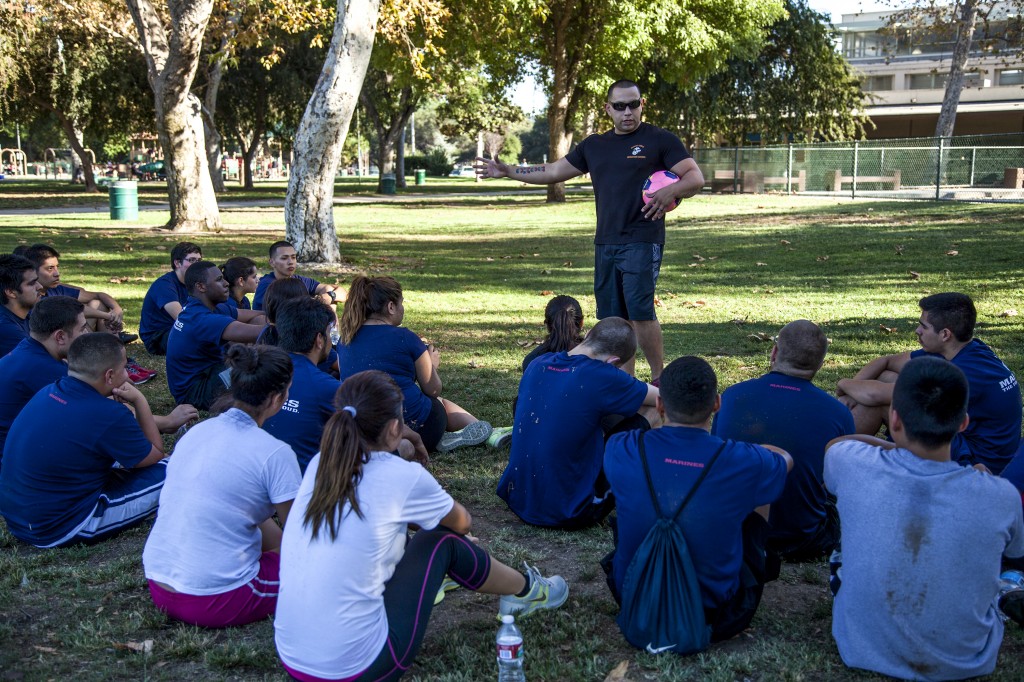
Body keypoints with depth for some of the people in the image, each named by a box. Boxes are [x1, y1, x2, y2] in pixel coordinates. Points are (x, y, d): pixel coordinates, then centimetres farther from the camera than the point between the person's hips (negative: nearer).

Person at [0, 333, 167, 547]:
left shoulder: (47, 393, -1)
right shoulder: (109, 415, -23)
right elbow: (155, 455, -5)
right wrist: (140, 401, -2)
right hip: (59, 531, -8)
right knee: (167, 472, -6)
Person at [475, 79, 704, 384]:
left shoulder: (660, 140, 0)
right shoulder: (594, 145, 17)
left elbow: (696, 178, -4)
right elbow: (553, 172, 21)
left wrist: (671, 190, -25)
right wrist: (507, 171, 16)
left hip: (642, 241, -6)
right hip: (605, 243, 6)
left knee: (640, 310, -17)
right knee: (612, 318, 7)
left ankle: (659, 379, -1)